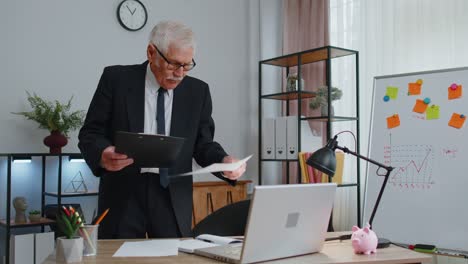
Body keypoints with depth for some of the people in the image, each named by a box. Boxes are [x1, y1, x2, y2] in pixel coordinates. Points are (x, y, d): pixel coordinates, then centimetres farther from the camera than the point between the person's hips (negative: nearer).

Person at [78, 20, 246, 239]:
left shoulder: (198, 91, 5)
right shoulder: (116, 79, -1)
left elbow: (203, 143, 8)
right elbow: (90, 133, -1)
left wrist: (224, 161, -13)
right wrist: (102, 154, -23)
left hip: (173, 197, 2)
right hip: (122, 195, -1)